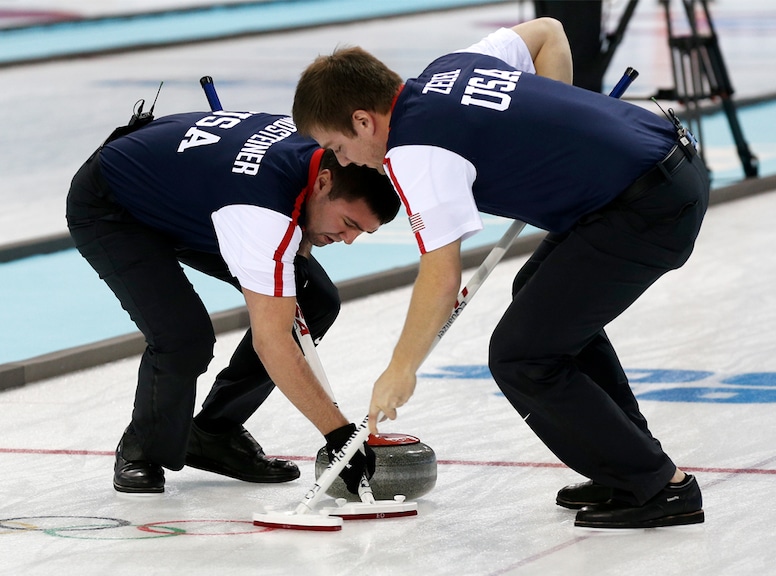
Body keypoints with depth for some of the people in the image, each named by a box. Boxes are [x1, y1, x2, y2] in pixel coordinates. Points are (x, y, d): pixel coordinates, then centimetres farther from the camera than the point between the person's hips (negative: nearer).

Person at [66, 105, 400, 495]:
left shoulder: (324, 147, -16)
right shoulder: (264, 210, -41)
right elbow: (271, 343, -43)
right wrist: (339, 433, -44)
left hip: (186, 197, 9)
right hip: (107, 209, -9)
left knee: (316, 301, -2)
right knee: (184, 338, -29)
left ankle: (215, 434, 12)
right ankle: (143, 453, 1)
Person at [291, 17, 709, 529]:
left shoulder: (416, 152, -12)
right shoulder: (449, 67, 13)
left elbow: (442, 276, -12)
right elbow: (548, 31, 28)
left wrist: (401, 370, 0)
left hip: (647, 211, -10)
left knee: (522, 357, -3)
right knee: (547, 295, 28)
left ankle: (657, 487, 2)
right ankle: (631, 465, 32)